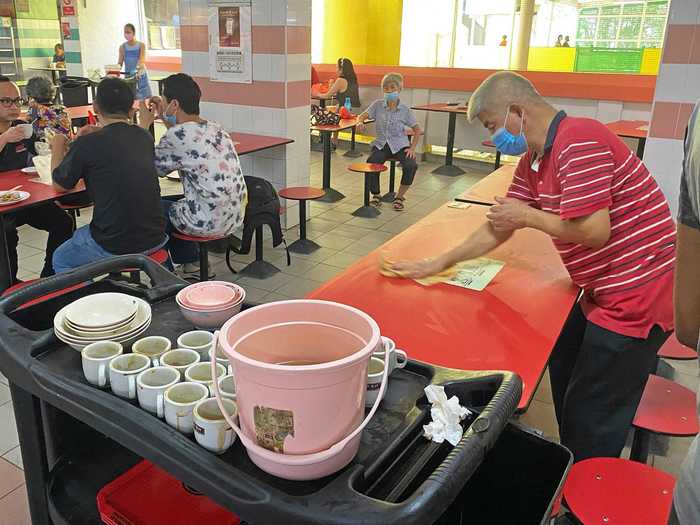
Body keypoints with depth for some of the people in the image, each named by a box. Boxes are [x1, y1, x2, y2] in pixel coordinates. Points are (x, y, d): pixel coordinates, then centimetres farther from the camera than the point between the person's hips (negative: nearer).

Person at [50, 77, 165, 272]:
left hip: (115, 247, -5)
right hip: (155, 239, 5)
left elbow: (60, 185, 5)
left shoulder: (87, 145, -13)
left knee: (60, 260, 23)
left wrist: (58, 146, 20)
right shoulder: (145, 138, 1)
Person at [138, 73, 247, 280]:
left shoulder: (177, 135, -15)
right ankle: (191, 265, 31)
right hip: (235, 218, 8)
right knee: (174, 203, 29)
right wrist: (166, 119, 23)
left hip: (209, 223, -8)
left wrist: (144, 124, 9)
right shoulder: (215, 128, 8)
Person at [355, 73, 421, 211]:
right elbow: (362, 116, -3)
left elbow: (417, 130, 6)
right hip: (381, 144, 1)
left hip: (400, 144, -1)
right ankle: (376, 196, -6)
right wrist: (360, 122, -28)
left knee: (411, 165, -29)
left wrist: (412, 148, -6)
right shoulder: (377, 105, 3)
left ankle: (400, 197, -6)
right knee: (371, 162, -31)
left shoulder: (405, 110, 0)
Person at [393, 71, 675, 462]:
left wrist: (528, 215, -13)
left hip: (636, 296, -10)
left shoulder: (579, 142, -22)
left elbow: (594, 231, -29)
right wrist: (437, 264, 12)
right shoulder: (533, 162, 8)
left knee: (592, 420, 2)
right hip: (603, 293, 10)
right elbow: (498, 229, 13)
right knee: (564, 376, 24)